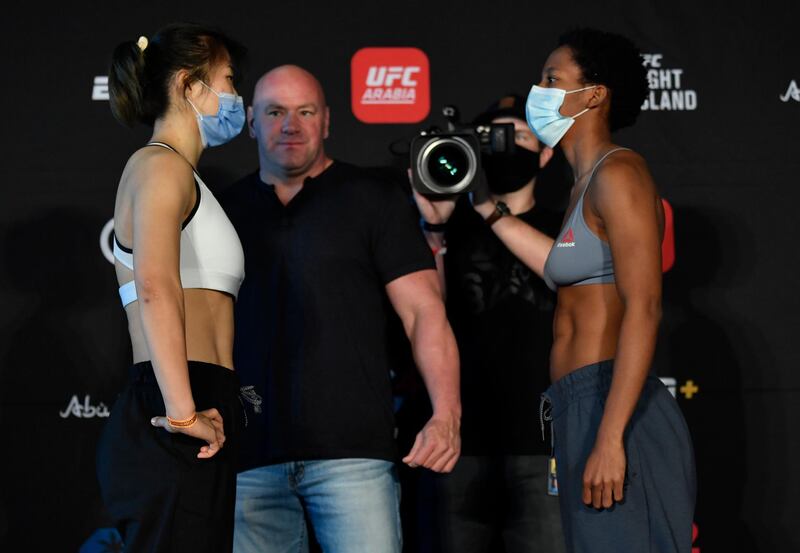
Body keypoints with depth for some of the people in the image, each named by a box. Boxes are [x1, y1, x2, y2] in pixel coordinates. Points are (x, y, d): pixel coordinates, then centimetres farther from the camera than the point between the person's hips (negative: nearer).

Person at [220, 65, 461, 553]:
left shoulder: (372, 199, 6)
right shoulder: (228, 210, 15)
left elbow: (425, 311, -1)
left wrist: (446, 414, -13)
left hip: (352, 450, -3)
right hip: (251, 455, 3)